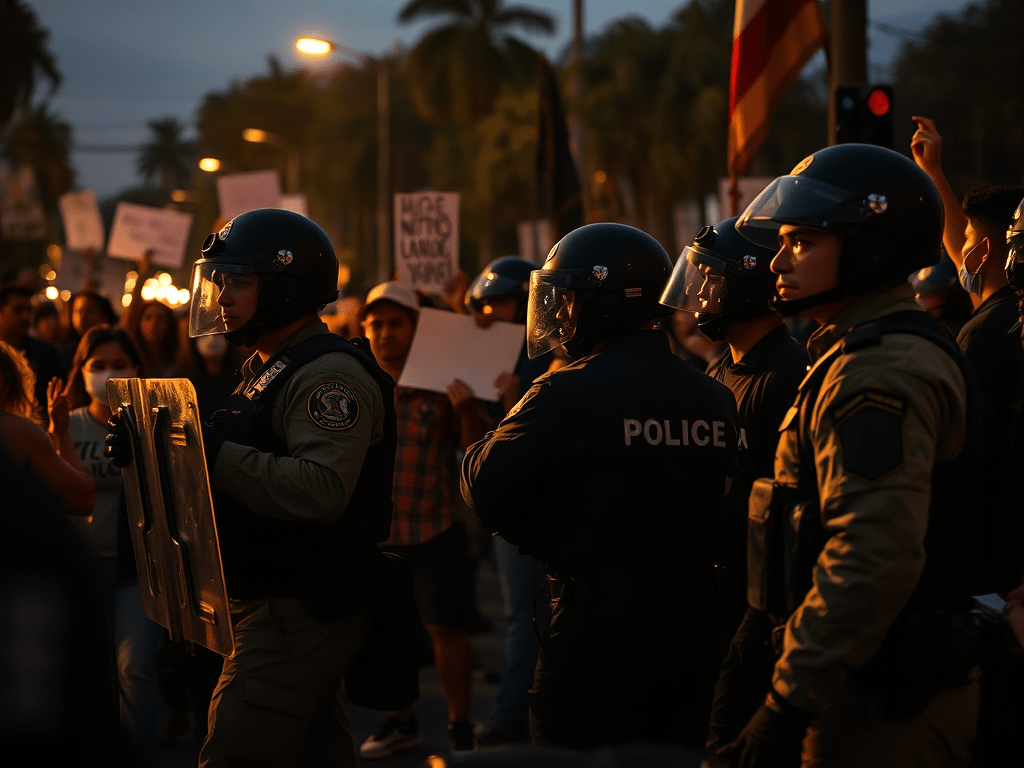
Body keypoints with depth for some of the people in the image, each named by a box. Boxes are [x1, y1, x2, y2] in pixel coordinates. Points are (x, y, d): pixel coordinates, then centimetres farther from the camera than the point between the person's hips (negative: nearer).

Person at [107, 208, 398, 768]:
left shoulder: (330, 375, -17)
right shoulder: (267, 370, 17)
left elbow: (321, 490, -30)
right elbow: (249, 472, 23)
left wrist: (212, 453, -29)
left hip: (303, 612, -11)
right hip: (275, 608, 11)